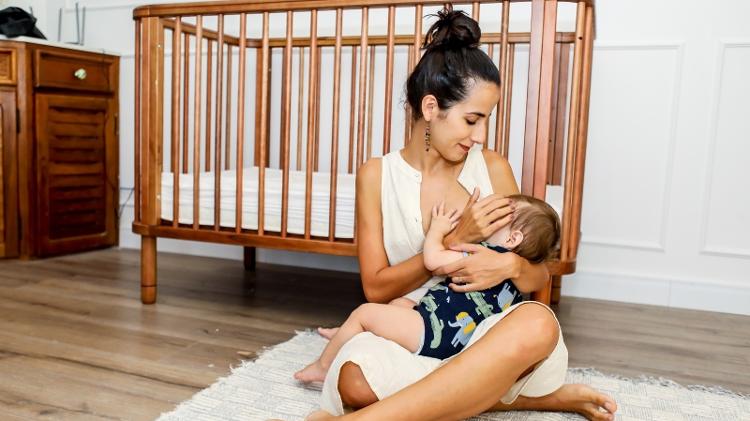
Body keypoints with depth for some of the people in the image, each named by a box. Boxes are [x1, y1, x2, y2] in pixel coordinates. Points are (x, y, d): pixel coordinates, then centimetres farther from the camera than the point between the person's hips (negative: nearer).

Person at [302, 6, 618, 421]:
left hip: (485, 332, 2)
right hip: (414, 336, -1)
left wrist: (512, 265, -17)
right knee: (355, 379, -34)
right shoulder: (377, 175, 0)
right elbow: (376, 288, -4)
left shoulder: (493, 168, 3)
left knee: (536, 323, -35)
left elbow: (539, 277, 9)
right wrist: (455, 242, -15)